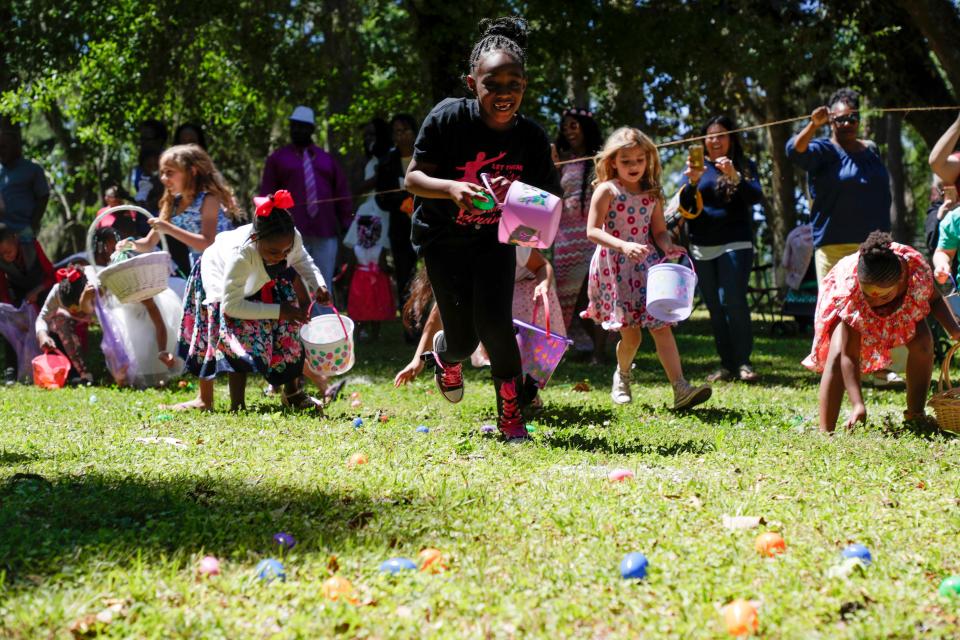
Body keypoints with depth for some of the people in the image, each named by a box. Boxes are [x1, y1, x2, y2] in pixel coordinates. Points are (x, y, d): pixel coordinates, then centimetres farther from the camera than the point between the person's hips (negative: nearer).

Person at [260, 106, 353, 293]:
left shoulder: (327, 160, 18)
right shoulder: (278, 158, 11)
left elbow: (342, 193, 16)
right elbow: (267, 197, 7)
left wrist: (346, 225, 8)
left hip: (325, 234, 2)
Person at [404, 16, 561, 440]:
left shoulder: (532, 138, -15)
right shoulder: (448, 119, -23)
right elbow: (412, 178, -18)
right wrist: (452, 188, -38)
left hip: (496, 238, 1)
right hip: (443, 239, -1)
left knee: (493, 322, -17)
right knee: (463, 338, -1)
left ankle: (511, 416, 2)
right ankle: (446, 355, 40)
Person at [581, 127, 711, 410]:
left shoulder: (652, 194, 9)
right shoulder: (607, 190, -5)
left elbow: (659, 231, 12)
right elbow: (593, 231, -13)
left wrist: (668, 246, -12)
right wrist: (624, 246, -28)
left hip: (646, 266, 4)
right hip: (615, 268, -3)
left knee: (661, 325, -9)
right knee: (630, 334, 0)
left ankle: (681, 389, -18)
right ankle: (622, 376, 31)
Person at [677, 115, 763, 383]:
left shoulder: (745, 167, 7)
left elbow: (756, 197, -8)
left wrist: (735, 178, -25)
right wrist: (691, 179, -19)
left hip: (735, 244, -3)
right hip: (701, 248, 3)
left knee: (732, 300, -16)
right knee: (714, 307, 4)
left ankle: (743, 362, -9)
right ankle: (727, 364, 8)